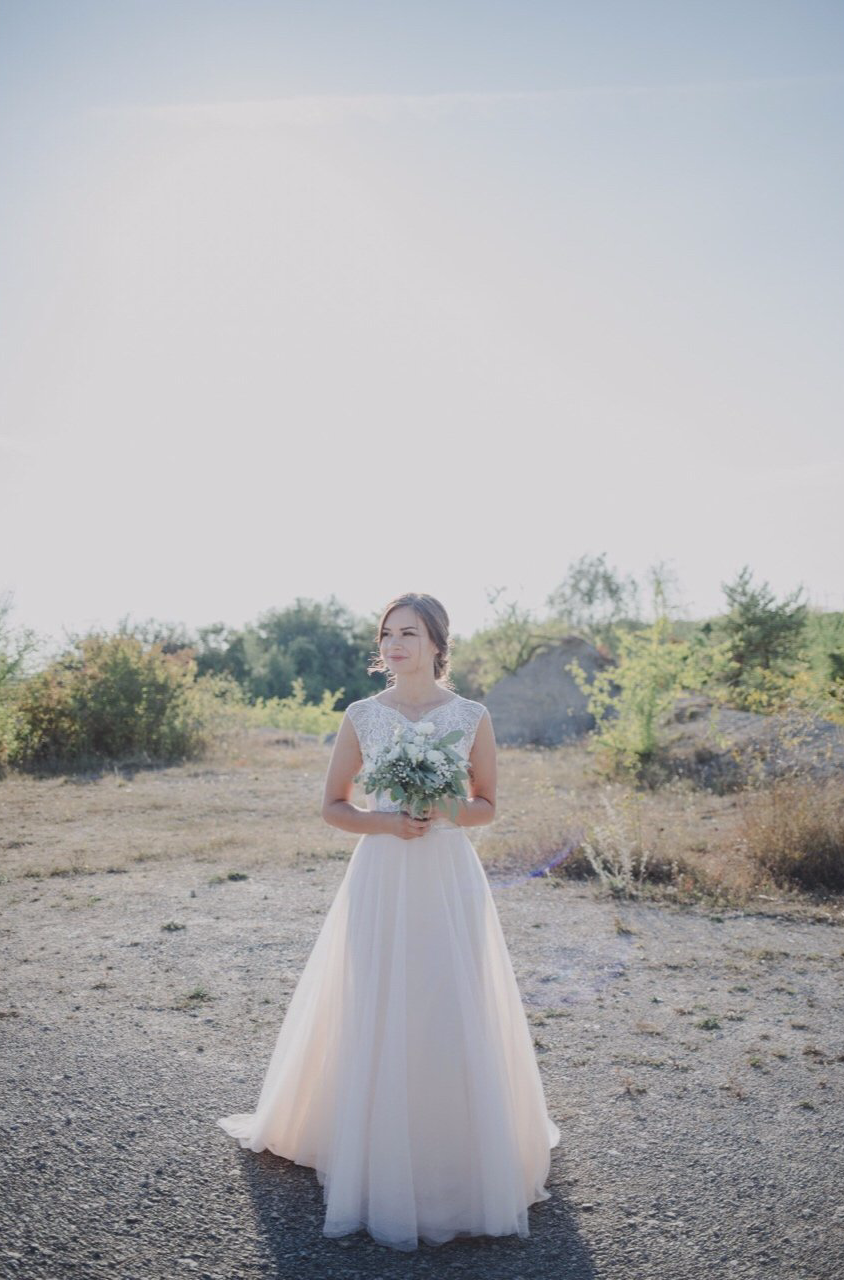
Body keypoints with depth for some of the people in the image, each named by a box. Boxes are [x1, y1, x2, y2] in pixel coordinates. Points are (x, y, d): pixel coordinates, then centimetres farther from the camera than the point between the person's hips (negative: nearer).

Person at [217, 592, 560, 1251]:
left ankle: (462, 1157, 26)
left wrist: (443, 811, -12)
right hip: (381, 877, 0)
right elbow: (334, 806, 5)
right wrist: (384, 822, -12)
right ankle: (379, 1163, 24)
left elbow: (487, 806, 7)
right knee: (376, 1020, 4)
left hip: (450, 880, 0)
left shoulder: (472, 716, 0)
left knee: (456, 1018, 4)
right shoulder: (361, 716, 0)